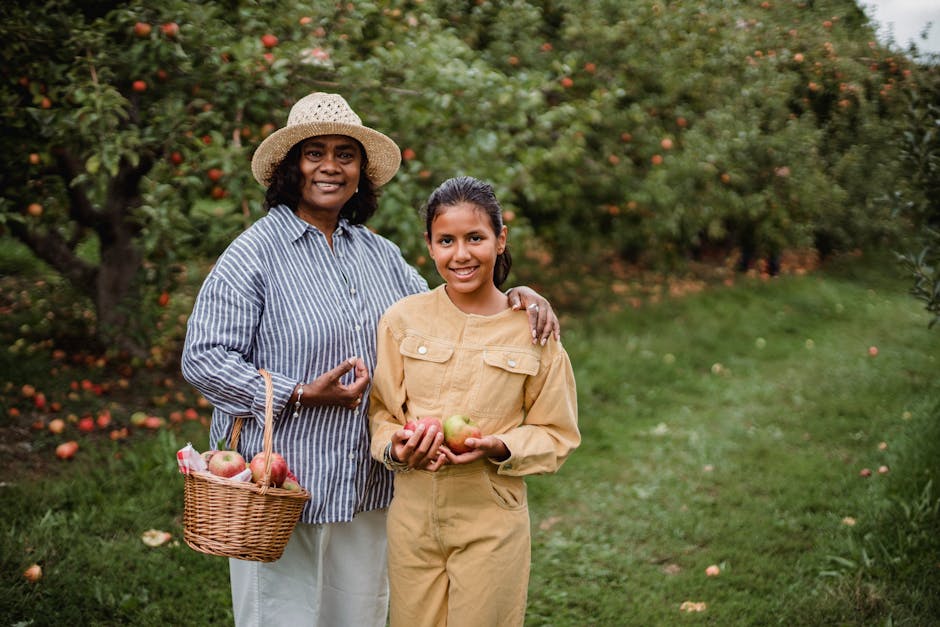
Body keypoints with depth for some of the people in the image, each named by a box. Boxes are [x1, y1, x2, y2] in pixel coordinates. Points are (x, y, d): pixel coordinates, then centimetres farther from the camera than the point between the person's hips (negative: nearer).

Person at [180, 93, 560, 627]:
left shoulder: (379, 253, 10)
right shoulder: (257, 252, -8)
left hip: (366, 489, 6)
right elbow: (202, 358, -12)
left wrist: (515, 297, 1)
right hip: (281, 491, -5)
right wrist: (300, 394, -20)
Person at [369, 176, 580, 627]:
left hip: (492, 521, -1)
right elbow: (380, 412, 7)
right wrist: (396, 449, -14)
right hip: (413, 514, 2)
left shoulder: (532, 328, -4)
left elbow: (557, 435, 2)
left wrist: (499, 448, -16)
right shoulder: (403, 319, 0)